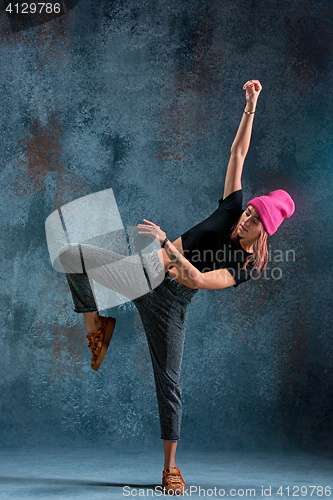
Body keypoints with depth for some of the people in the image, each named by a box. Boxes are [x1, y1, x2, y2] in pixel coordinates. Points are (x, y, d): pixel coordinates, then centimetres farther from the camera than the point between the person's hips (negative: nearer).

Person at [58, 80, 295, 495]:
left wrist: (166, 243, -32)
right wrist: (251, 105, -5)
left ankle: (170, 467, 16)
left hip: (169, 303, -3)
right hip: (143, 273, 3)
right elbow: (238, 153, 2)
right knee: (72, 255, -20)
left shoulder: (248, 268, -10)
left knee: (169, 383, -3)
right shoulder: (231, 210, -1)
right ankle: (99, 324, 2)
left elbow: (197, 279, -23)